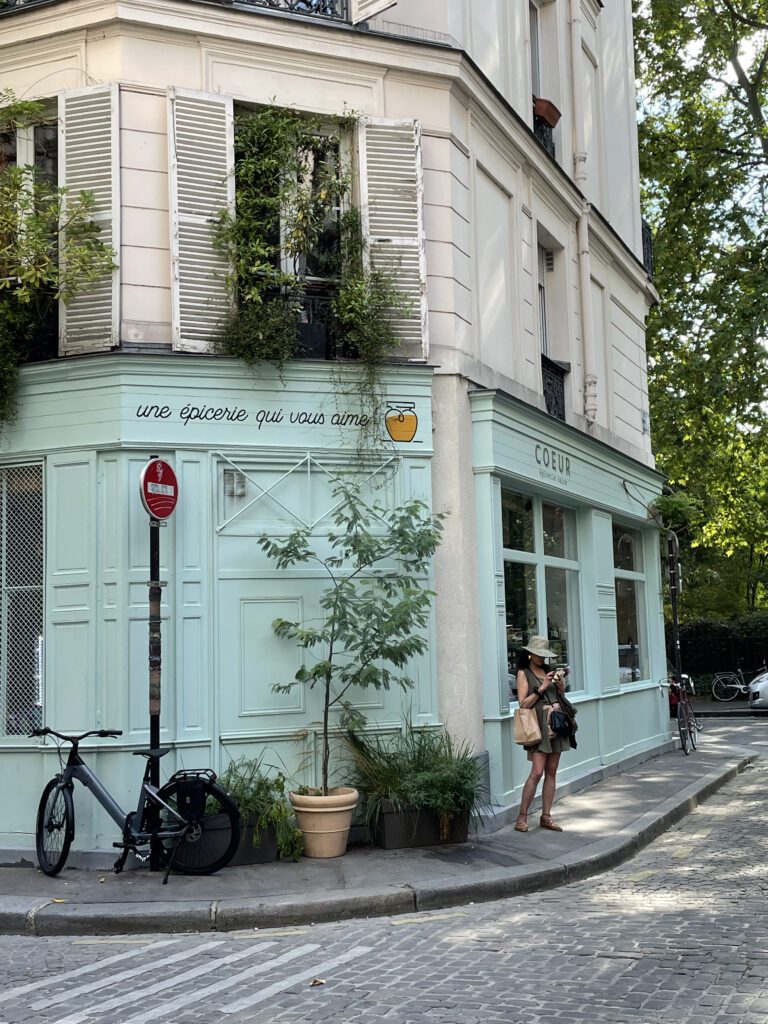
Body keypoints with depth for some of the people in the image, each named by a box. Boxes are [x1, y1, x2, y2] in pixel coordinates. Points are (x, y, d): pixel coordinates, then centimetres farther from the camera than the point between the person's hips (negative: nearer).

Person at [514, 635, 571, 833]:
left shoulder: (547, 671, 16)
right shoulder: (524, 673, 0)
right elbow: (523, 703, -9)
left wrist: (561, 686, 1)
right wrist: (542, 688, -14)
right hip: (538, 725, -6)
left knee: (551, 772, 5)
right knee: (537, 772, -13)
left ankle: (546, 817, 10)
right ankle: (522, 817, -5)